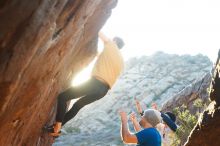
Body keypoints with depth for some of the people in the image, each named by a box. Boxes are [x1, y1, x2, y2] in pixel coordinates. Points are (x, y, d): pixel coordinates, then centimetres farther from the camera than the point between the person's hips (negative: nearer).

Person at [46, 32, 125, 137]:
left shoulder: (110, 46, 6)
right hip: (104, 90, 8)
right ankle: (57, 128, 23)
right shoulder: (121, 61, 22)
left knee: (62, 96, -2)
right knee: (78, 105, 23)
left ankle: (57, 127, -10)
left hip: (95, 82, -8)